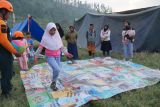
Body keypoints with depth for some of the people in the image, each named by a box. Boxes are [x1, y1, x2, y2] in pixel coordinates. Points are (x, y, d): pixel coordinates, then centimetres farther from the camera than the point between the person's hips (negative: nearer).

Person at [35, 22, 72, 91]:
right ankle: (53, 83, 0)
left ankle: (53, 84, 30)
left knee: (56, 71, 9)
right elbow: (40, 48, -4)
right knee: (57, 69, -22)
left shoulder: (57, 37, 2)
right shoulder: (45, 38, -10)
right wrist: (35, 55, -3)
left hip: (57, 57, 5)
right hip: (49, 57, -5)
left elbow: (61, 47, 11)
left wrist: (66, 53, 12)